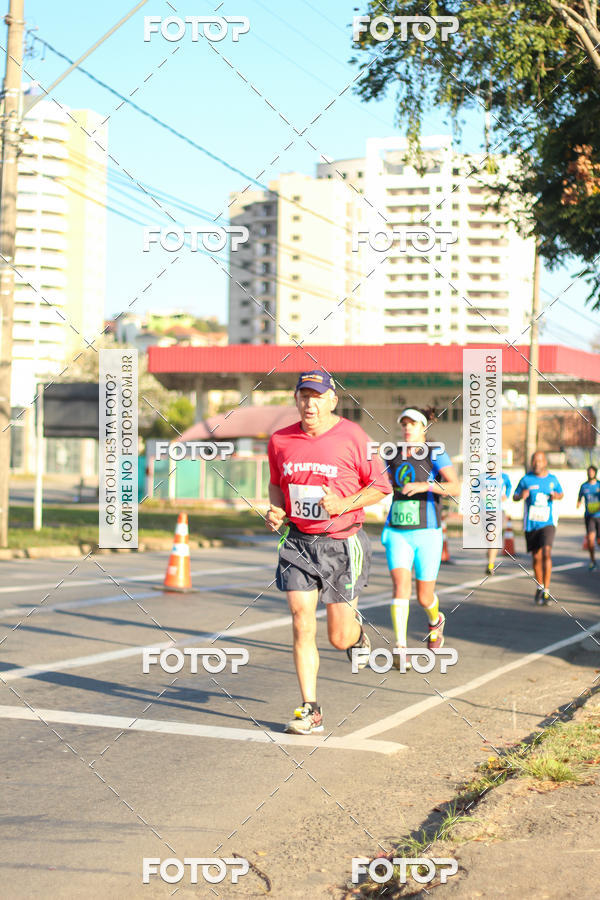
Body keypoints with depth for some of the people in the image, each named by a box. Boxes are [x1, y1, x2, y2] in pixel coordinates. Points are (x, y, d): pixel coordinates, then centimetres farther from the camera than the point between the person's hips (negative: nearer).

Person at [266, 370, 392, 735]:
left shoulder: (353, 438, -8)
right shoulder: (281, 441, 3)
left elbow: (381, 486, -1)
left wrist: (343, 504, -15)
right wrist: (276, 511, 1)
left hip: (342, 544, -2)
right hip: (298, 541, 3)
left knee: (339, 636, 2)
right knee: (302, 626, -5)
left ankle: (357, 632, 41)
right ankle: (311, 711, 4)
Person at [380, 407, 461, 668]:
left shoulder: (436, 454, -5)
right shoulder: (395, 455, 10)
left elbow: (455, 488, -18)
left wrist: (424, 485, -30)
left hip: (426, 534, -3)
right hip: (397, 534, 3)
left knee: (424, 597, 6)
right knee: (400, 587, -17)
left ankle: (436, 621, 42)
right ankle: (400, 650, -18)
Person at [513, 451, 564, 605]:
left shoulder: (552, 479, 4)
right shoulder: (526, 479, 1)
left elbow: (561, 494, 19)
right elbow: (514, 496, 8)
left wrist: (557, 496, -5)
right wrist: (521, 495, -16)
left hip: (548, 523, -1)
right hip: (530, 523, 1)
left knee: (546, 553, -20)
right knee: (536, 558, 9)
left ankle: (546, 591, -19)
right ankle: (539, 587, 31)